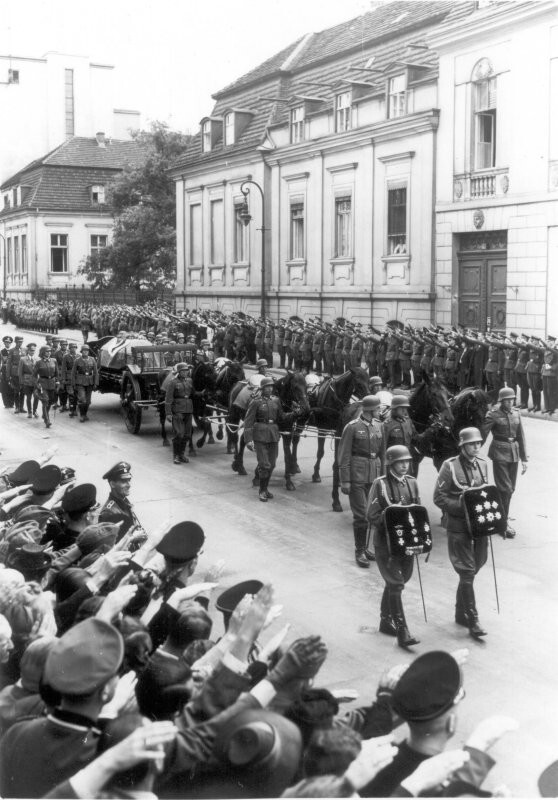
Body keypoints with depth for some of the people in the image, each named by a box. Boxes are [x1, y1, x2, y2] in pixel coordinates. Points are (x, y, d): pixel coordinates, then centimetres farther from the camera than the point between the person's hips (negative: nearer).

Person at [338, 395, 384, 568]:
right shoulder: (352, 427, -9)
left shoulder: (379, 426, 9)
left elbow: (381, 453, 14)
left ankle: (364, 547, 23)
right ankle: (359, 551, 6)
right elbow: (344, 456, -9)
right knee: (361, 514, -5)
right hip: (357, 475, -6)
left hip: (374, 474, 6)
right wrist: (345, 480, -12)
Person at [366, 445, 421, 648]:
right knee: (396, 584, -8)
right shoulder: (380, 485, -11)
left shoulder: (411, 483, 6)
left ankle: (386, 621, 32)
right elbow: (372, 516, -12)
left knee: (394, 582, 16)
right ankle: (402, 632, -5)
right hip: (386, 542, -6)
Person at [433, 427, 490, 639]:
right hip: (458, 527, -6)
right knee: (467, 572, -5)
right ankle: (473, 621, 2)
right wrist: (463, 506, -21)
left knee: (474, 568, 13)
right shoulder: (450, 466, -11)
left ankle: (460, 613, 30)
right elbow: (439, 497, -11)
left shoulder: (482, 465, 7)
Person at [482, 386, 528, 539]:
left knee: (510, 489, 11)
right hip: (499, 453, -5)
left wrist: (524, 459, 10)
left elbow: (521, 437, 11)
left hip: (514, 453, 6)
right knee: (505, 488, -8)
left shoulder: (516, 414, 7)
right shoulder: (493, 415, -9)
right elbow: (482, 434, -11)